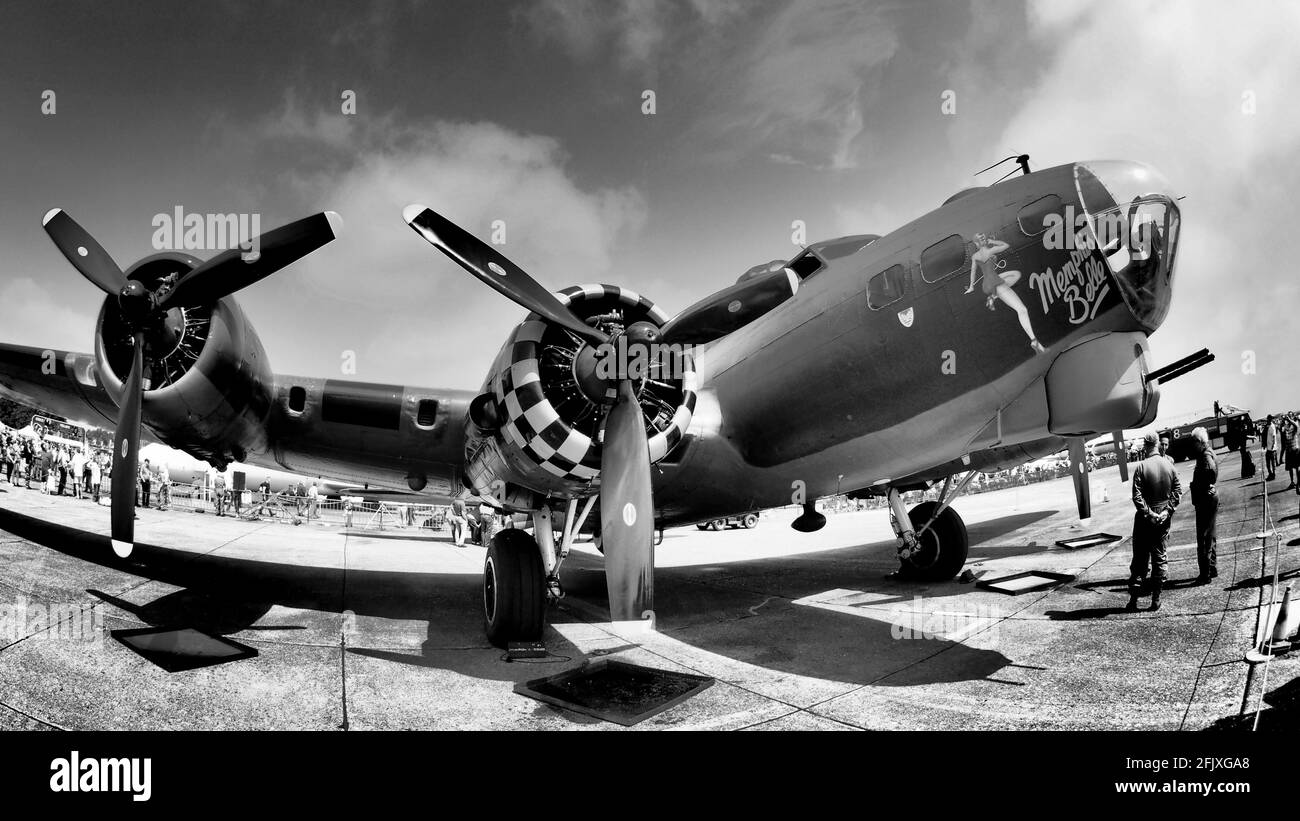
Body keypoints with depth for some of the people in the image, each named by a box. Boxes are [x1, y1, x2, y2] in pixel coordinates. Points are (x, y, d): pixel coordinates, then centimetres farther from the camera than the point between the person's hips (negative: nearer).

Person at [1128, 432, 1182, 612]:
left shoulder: (1141, 467, -12)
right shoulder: (1168, 465, 0)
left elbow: (1137, 496, -18)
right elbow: (1178, 490, -1)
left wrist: (1148, 513, -13)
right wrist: (1168, 510, -4)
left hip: (1145, 519, -3)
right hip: (1164, 518, 3)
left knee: (1140, 558, 5)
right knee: (1161, 557, 10)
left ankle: (1134, 598, 6)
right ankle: (1156, 599, 10)